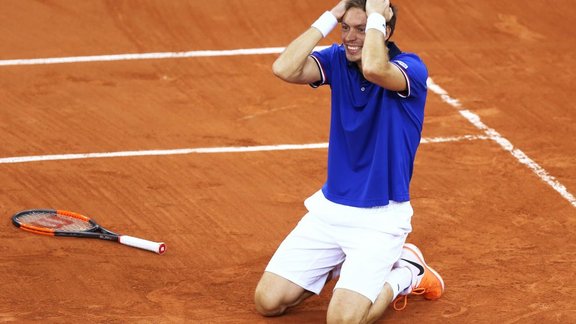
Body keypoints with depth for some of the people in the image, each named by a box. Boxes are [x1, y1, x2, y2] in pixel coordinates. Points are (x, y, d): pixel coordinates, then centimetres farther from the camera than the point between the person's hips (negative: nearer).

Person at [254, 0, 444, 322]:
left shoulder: (411, 68, -16)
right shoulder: (337, 59, -1)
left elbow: (373, 68, -40)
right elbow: (285, 69, -20)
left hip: (381, 218, -5)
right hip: (329, 208, 5)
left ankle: (406, 272, 8)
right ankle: (341, 263, 24)